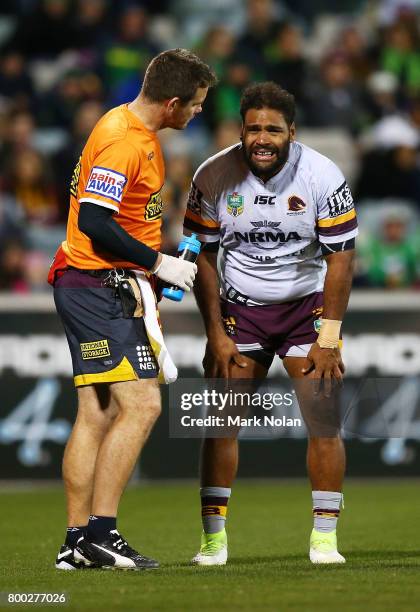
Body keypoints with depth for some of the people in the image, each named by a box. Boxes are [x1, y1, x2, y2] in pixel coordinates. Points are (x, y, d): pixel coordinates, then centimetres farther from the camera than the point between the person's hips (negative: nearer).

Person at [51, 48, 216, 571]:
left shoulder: (136, 131, 14)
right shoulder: (123, 141, -18)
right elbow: (92, 221, -23)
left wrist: (155, 264, 17)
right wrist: (158, 263, -16)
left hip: (101, 287, 10)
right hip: (101, 287, -10)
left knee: (96, 415, 8)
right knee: (140, 406, -14)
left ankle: (77, 542, 8)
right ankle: (100, 533, -14)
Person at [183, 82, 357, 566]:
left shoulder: (323, 177, -15)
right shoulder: (214, 177, -13)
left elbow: (340, 258, -11)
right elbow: (203, 256, -3)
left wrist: (329, 339, -14)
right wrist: (216, 335, -6)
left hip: (307, 306, -1)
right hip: (240, 308, 1)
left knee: (323, 419, -9)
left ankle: (325, 538, -2)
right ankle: (213, 539, 0)